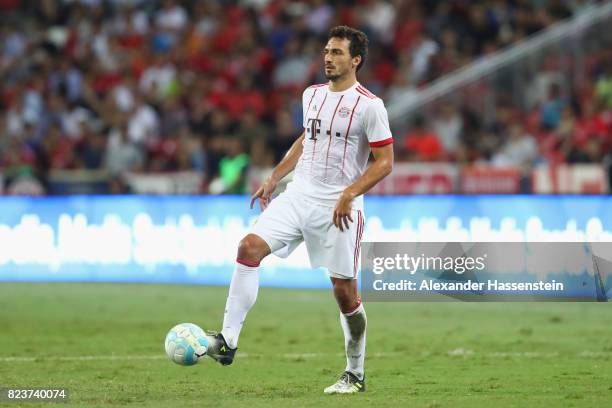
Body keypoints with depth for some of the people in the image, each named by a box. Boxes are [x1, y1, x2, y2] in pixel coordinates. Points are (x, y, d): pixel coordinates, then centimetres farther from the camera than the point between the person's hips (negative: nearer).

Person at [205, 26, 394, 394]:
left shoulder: (369, 106, -9)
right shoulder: (312, 95, 11)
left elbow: (385, 161, -10)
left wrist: (349, 194, -20)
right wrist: (274, 178, 20)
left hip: (338, 207, -5)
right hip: (298, 196, 6)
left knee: (345, 291, 0)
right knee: (250, 246, -16)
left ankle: (356, 375, 18)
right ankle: (228, 342, -19)